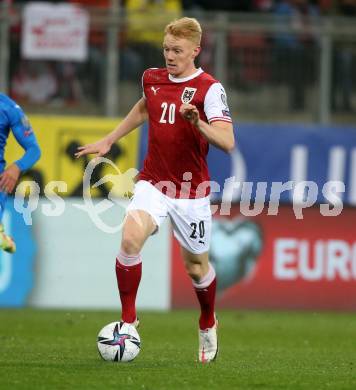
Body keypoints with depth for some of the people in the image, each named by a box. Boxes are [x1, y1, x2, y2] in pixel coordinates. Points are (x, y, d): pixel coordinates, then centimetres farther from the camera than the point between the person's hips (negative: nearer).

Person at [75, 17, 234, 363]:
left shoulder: (209, 89, -12)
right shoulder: (152, 79, 4)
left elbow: (227, 142, -22)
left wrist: (197, 123, -39)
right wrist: (108, 140, 30)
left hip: (191, 190, -3)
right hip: (153, 182, 3)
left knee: (196, 266, 10)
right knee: (130, 239, -25)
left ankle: (208, 324, 39)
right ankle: (128, 318, -12)